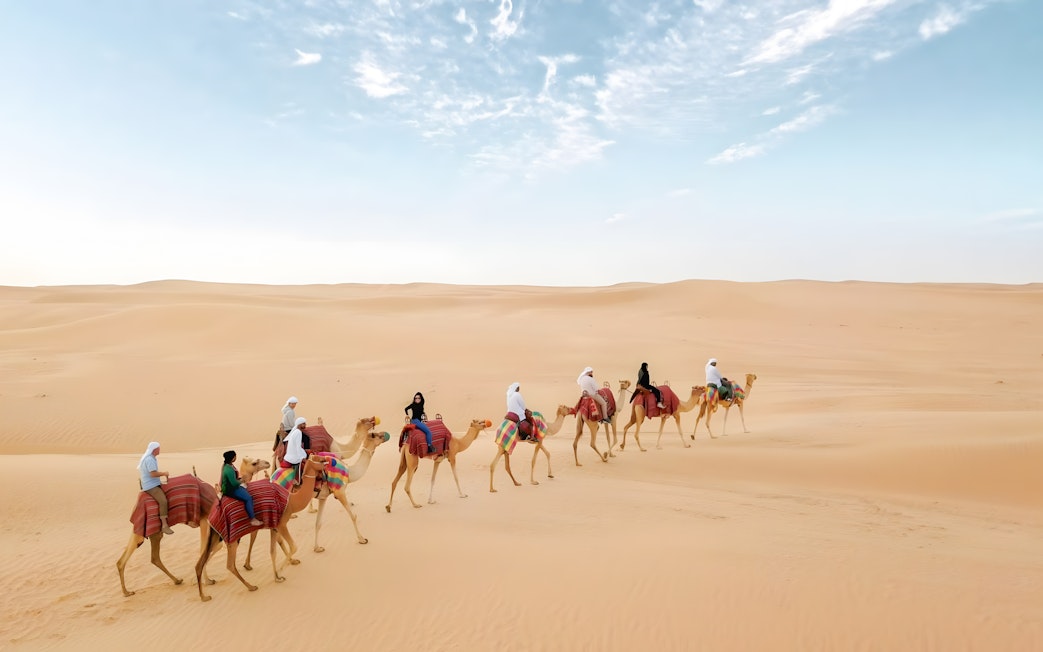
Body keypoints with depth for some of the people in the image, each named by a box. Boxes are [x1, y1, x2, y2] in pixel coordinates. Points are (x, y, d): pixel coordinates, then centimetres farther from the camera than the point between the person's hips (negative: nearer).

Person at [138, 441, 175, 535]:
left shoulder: (151, 458, 15)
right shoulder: (149, 459, -18)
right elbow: (153, 474, -25)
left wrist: (163, 473, 13)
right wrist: (164, 474, -13)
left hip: (154, 484, 11)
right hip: (151, 486, -11)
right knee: (163, 500, -25)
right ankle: (164, 526, -28)